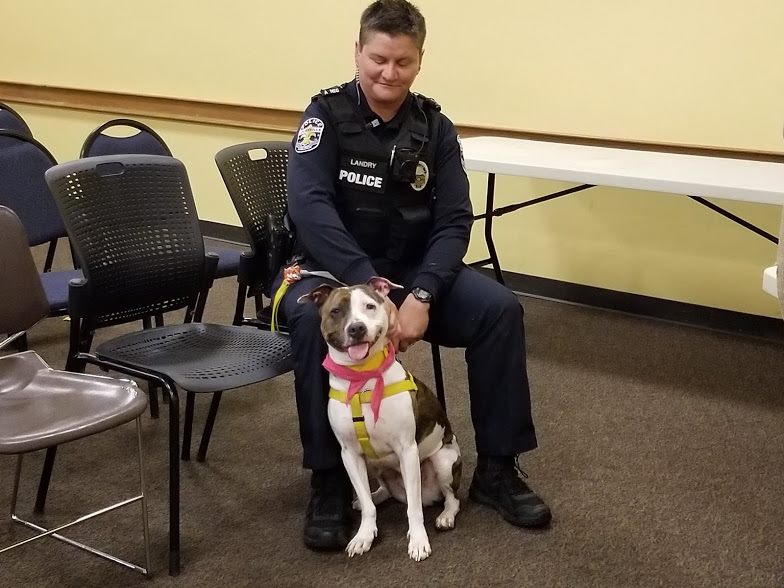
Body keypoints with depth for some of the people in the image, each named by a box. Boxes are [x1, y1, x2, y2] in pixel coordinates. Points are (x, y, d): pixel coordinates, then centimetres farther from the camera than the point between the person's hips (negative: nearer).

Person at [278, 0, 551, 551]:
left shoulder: (435, 127, 1)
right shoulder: (327, 113, -9)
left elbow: (454, 220, -6)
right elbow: (309, 206, -23)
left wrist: (422, 295, -23)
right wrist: (367, 286, -34)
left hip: (412, 270, 3)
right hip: (330, 268, -3)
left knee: (500, 308, -18)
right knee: (313, 318, -36)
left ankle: (497, 467, -4)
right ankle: (329, 480, -20)